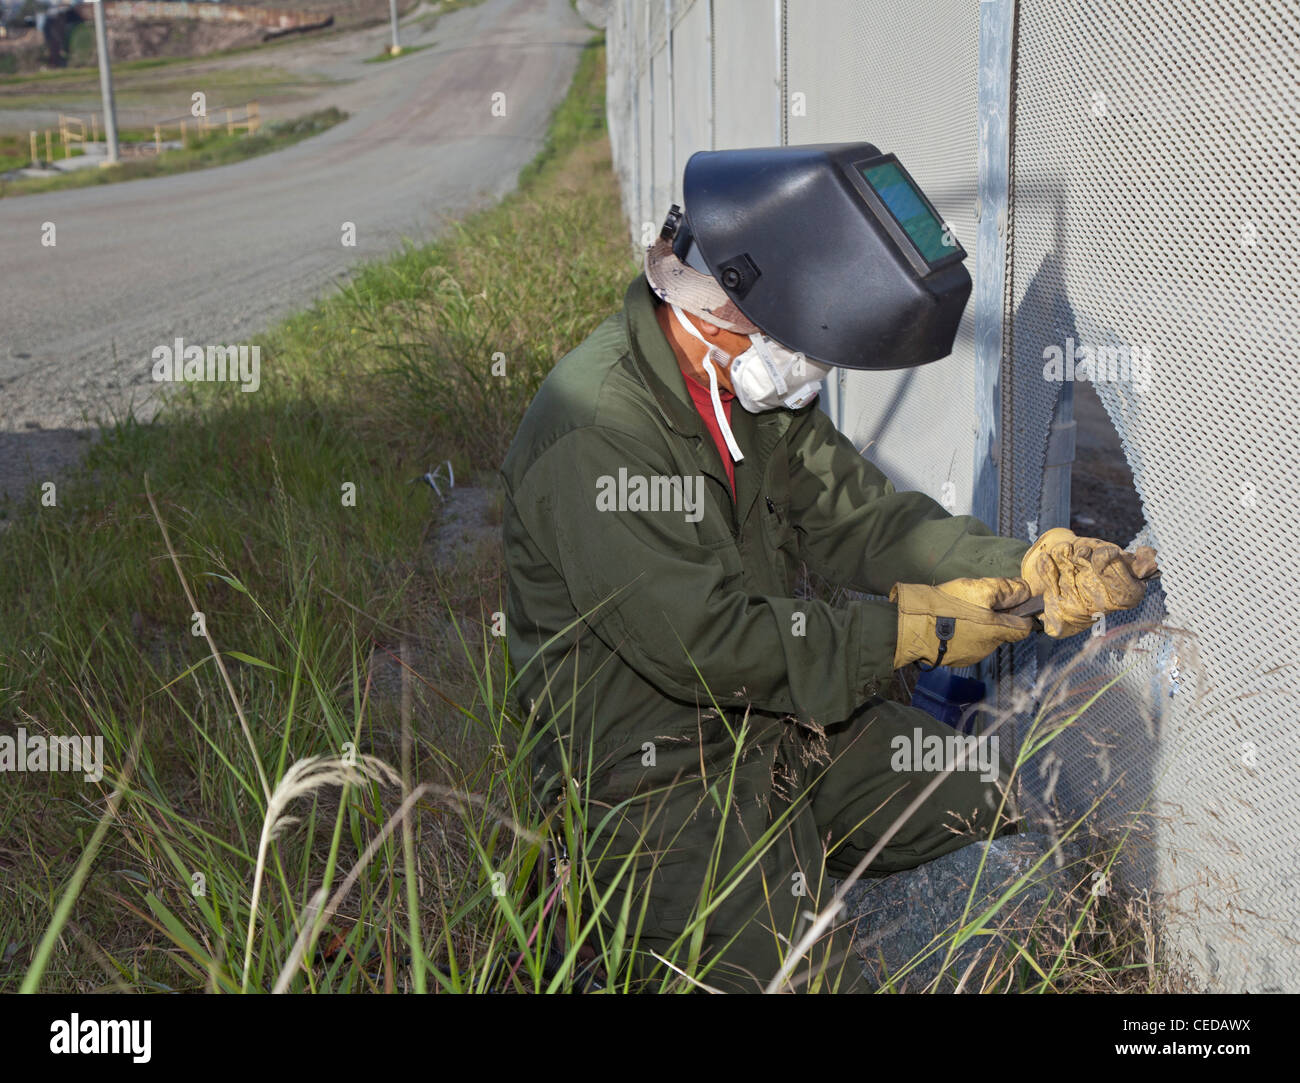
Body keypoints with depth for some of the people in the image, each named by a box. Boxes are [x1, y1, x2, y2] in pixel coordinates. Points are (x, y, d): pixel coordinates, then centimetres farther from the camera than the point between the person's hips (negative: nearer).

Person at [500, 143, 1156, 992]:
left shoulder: (758, 380, 1)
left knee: (1001, 807, 6)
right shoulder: (596, 430, -26)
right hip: (645, 758, -8)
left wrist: (1031, 568, -11)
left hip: (780, 713, 8)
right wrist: (908, 629, -20)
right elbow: (702, 642, -27)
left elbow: (859, 519, 3)